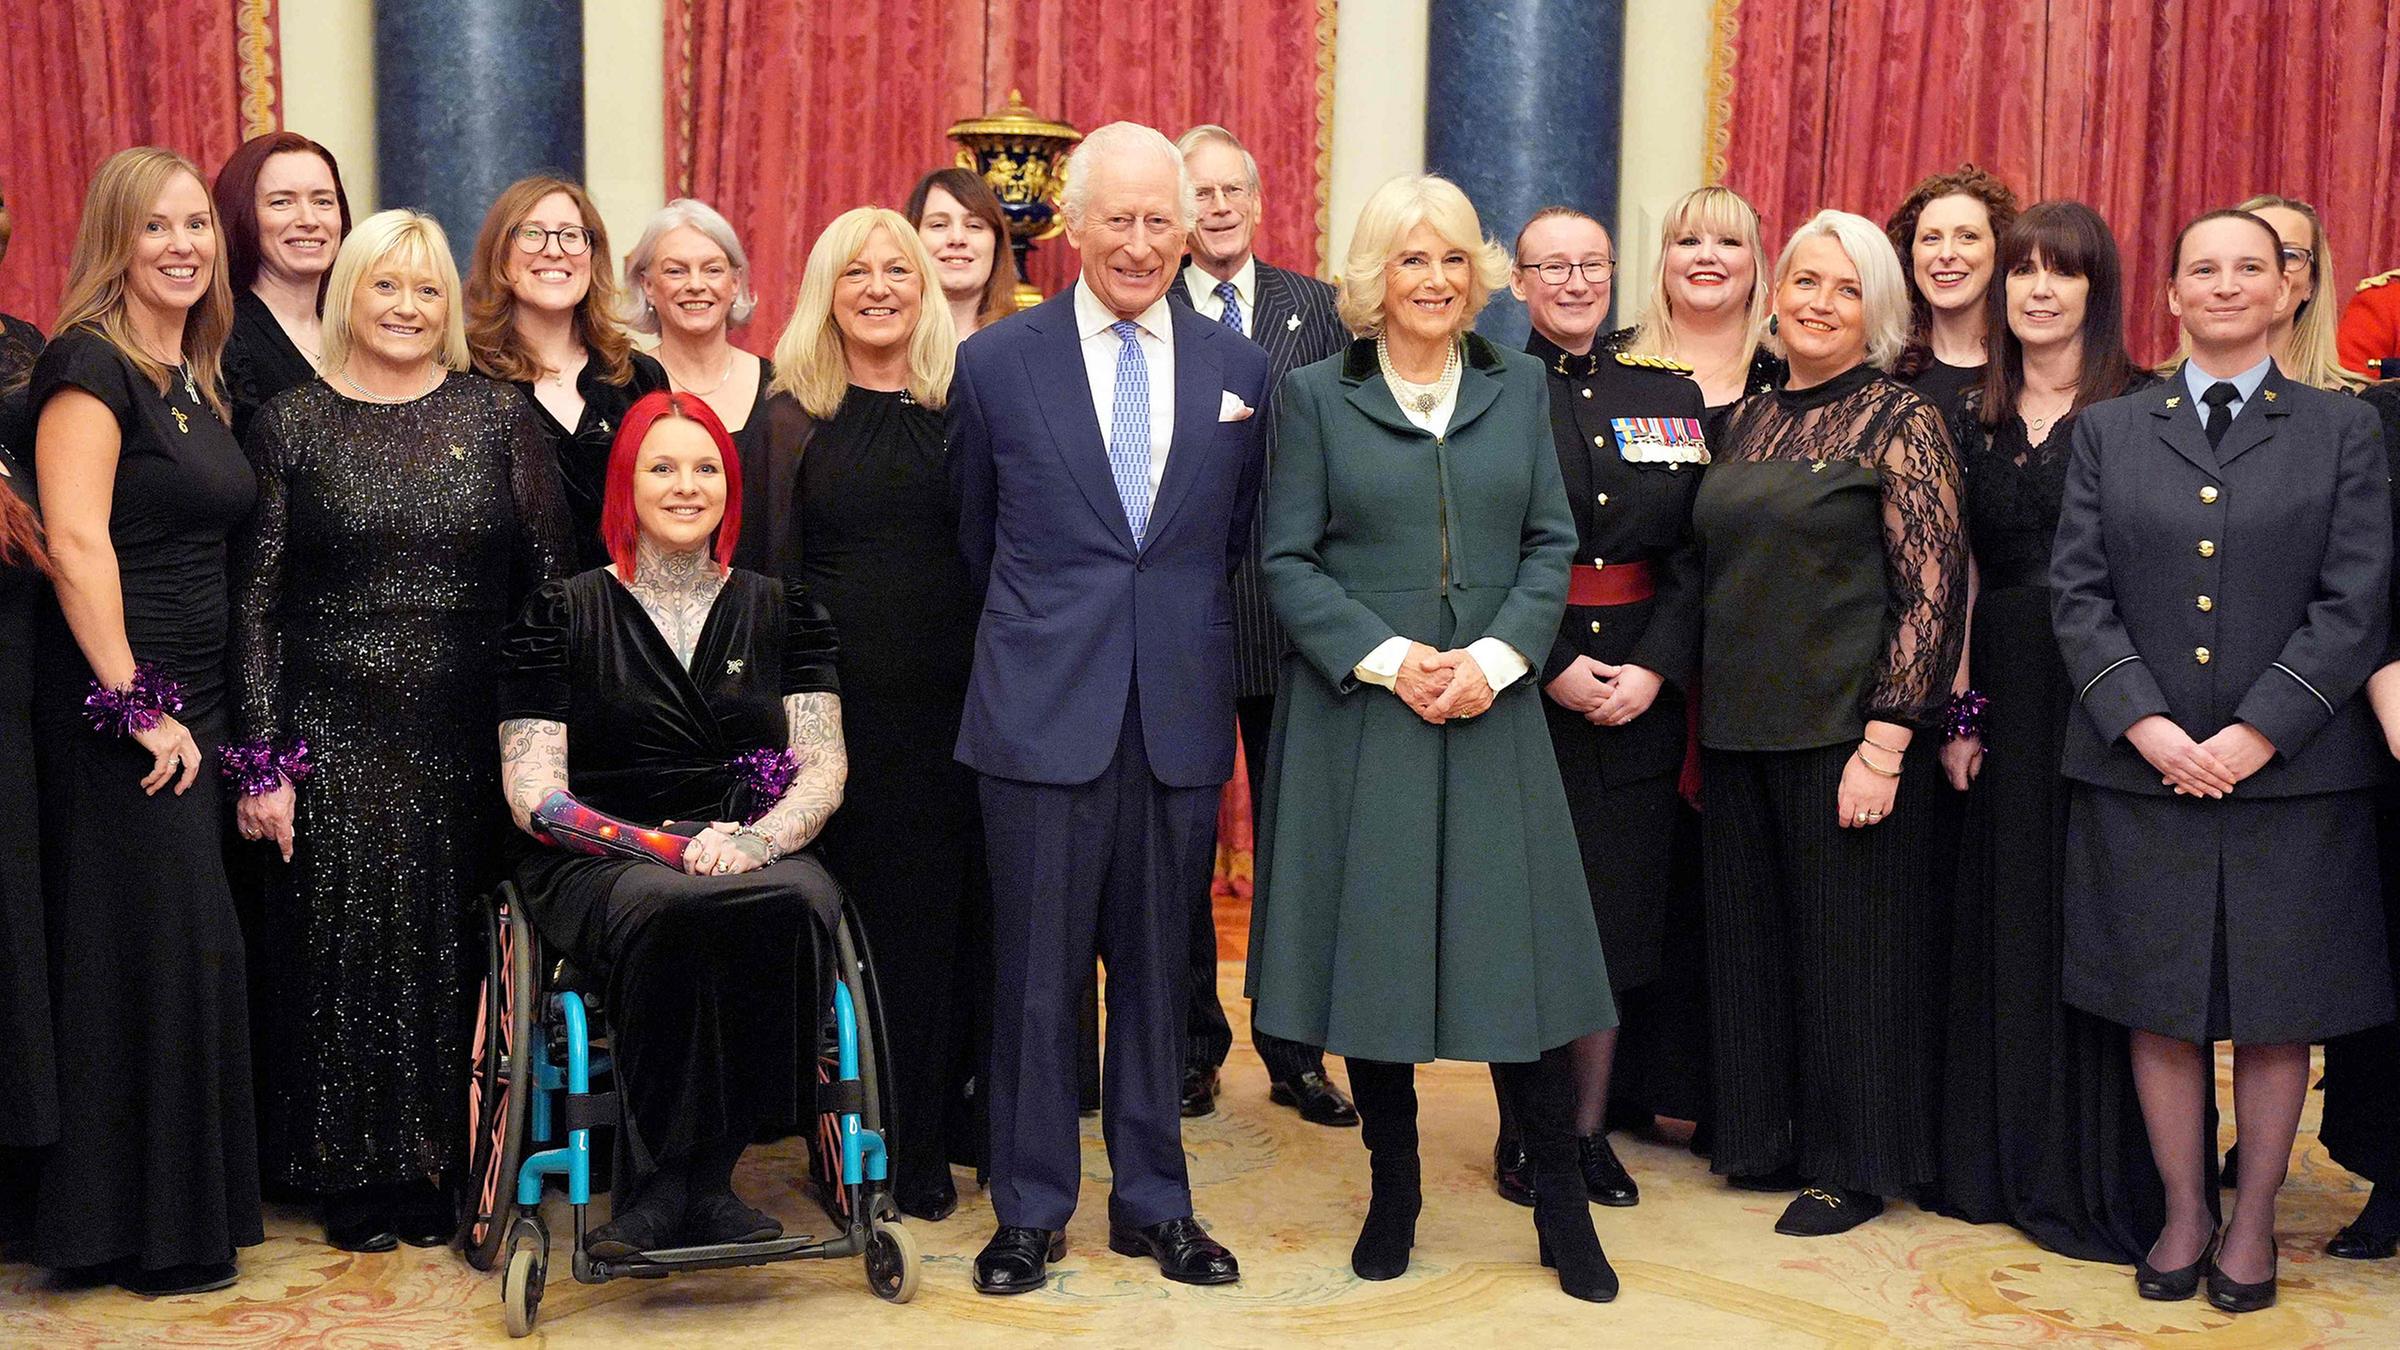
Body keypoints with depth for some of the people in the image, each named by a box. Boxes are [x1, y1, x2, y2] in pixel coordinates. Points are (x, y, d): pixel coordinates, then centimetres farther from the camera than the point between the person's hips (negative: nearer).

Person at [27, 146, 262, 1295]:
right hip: (119, 700, -8)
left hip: (192, 700, 8)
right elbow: (77, 542, -19)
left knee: (189, 943, 12)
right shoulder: (92, 363, -11)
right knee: (157, 948, -3)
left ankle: (188, 1204, 23)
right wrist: (136, 706, -20)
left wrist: (203, 714, 13)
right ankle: (146, 1231, 8)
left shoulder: (196, 375, 15)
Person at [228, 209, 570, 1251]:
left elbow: (550, 578, 4)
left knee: (455, 948, 5)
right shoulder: (290, 424, 4)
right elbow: (253, 603, 1)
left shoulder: (496, 414, 5)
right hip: (335, 737, -1)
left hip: (467, 736, 1)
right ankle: (355, 1177, 16)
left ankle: (440, 1163, 20)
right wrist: (262, 761, -5)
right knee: (346, 943, 2)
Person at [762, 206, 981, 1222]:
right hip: (841, 697, -1)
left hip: (951, 698, 1)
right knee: (853, 913, 2)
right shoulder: (794, 413, 6)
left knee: (939, 915, 5)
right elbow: (772, 567, 4)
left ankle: (923, 1147, 18)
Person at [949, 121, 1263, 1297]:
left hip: (1181, 714, 2)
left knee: (1158, 968, 11)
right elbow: (976, 539, 12)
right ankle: (1030, 1210, 18)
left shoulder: (1238, 370, 6)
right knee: (1036, 971, 4)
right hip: (1043, 713, -2)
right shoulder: (997, 363, 1)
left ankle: (1152, 1201, 24)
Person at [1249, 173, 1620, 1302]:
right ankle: (1393, 1191, 19)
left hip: (1490, 709, 1)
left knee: (1517, 945, 0)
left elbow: (1551, 544, 6)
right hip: (1357, 711, -1)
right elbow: (1288, 560, -2)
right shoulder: (1315, 395, 2)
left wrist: (1495, 657, -10)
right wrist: (1387, 658, -14)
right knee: (1371, 944, 4)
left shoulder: (1518, 386, 9)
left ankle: (1560, 1205, 12)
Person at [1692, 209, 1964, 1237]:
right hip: (1740, 725, 6)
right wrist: (1702, 722, 13)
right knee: (1750, 935, 13)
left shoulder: (1899, 422, -7)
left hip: (1843, 727, -6)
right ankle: (1770, 1138, 28)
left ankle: (1854, 1164, 18)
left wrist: (1884, 742, -18)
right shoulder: (1748, 421, 12)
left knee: (1846, 940, 3)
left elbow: (1933, 591, -12)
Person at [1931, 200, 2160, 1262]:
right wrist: (1961, 710, 5)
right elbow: (1961, 574, 11)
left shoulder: (2143, 409, -3)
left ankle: (2105, 1182, 11)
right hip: (2006, 692, 5)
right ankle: (2010, 1162, 22)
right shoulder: (1975, 417, 11)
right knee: (2007, 922, 10)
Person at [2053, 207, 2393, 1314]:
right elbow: (2078, 595, 2)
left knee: (2277, 1009, 6)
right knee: (2161, 1007, 7)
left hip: (2291, 770, -1)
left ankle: (2254, 1222, 21)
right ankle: (2183, 1214, 21)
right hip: (2142, 768, 1)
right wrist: (2148, 725, -10)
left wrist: (2255, 733, -12)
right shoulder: (2108, 432, 9)